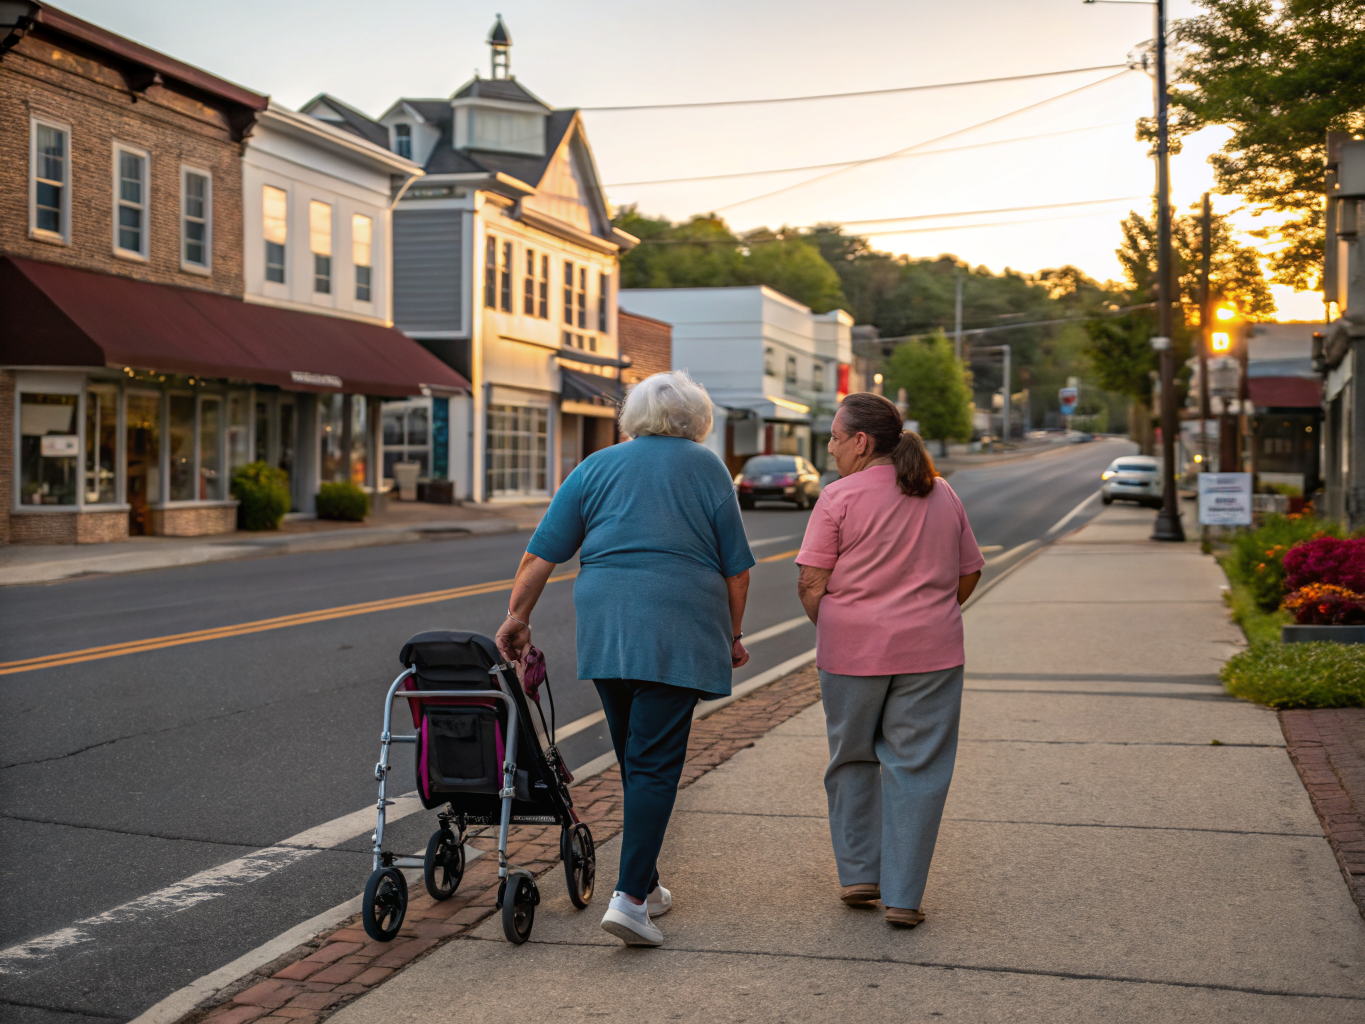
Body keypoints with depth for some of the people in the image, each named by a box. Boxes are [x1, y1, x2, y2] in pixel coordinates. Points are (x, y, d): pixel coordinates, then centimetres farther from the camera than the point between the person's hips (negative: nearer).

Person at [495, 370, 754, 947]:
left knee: (634, 758, 14)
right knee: (655, 763, -5)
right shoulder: (708, 469, 7)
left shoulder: (596, 467, 13)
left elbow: (542, 553, 7)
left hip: (604, 628, 3)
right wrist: (733, 634, 16)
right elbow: (736, 566, 6)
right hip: (678, 631, -3)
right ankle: (630, 896, -13)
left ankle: (644, 883, 22)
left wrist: (516, 617, 13)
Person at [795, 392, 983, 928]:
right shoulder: (943, 496, 8)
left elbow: (811, 583, -8)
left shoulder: (840, 497, -7)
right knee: (916, 768, 5)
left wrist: (832, 633, 8)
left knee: (852, 761, 16)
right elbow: (968, 575, 12)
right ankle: (903, 897, 5)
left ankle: (859, 874, 19)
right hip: (931, 652, 2)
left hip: (852, 648, -2)